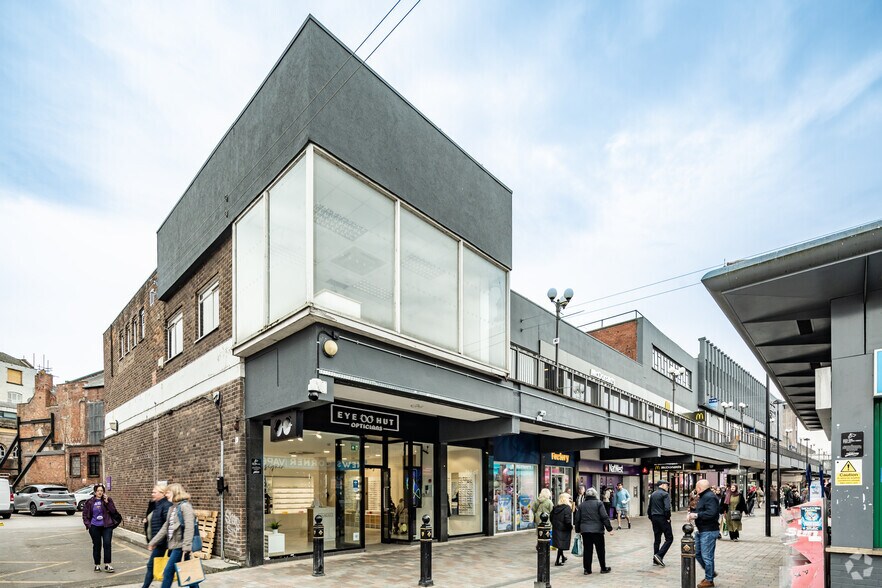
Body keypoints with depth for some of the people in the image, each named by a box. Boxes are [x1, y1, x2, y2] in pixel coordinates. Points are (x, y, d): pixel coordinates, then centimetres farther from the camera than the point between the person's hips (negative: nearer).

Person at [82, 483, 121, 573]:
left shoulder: (108, 500, -1)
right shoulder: (90, 502, 1)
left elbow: (113, 511, -9)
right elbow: (85, 515, 10)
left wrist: (107, 502, -17)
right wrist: (88, 524, -1)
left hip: (107, 526, -1)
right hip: (95, 527, 1)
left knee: (107, 544, -7)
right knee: (96, 546, 8)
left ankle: (107, 565, -1)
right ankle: (97, 565, 22)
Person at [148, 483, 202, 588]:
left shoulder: (185, 506, -13)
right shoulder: (172, 508, 15)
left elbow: (189, 527, -20)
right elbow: (165, 527, 20)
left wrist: (186, 546, -25)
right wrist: (153, 542, 20)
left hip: (180, 545, -8)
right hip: (173, 545, 8)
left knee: (168, 572, -2)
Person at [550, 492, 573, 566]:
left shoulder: (556, 508, 6)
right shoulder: (567, 508, -14)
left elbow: (551, 518, 9)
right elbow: (567, 520, -21)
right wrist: (571, 527, -7)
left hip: (556, 528, 7)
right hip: (564, 529, -7)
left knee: (560, 545, 21)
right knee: (562, 545, 1)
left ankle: (563, 558, 36)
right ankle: (557, 561, 0)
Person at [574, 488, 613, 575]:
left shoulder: (581, 505, 8)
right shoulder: (599, 503, -4)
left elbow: (577, 519, 11)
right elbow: (605, 517, -9)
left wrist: (578, 530, 19)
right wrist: (609, 528, -4)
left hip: (585, 531, 3)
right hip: (597, 530, -3)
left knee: (587, 550, 6)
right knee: (600, 550, 9)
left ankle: (587, 569, 7)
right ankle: (603, 568, 17)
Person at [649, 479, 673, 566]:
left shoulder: (653, 494, 14)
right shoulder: (665, 494, -9)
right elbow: (667, 508, -20)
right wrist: (668, 518, -9)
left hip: (654, 518, 7)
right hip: (662, 518, -7)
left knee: (657, 539, 12)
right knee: (669, 538, 0)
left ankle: (655, 560, 11)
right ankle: (659, 555, -12)